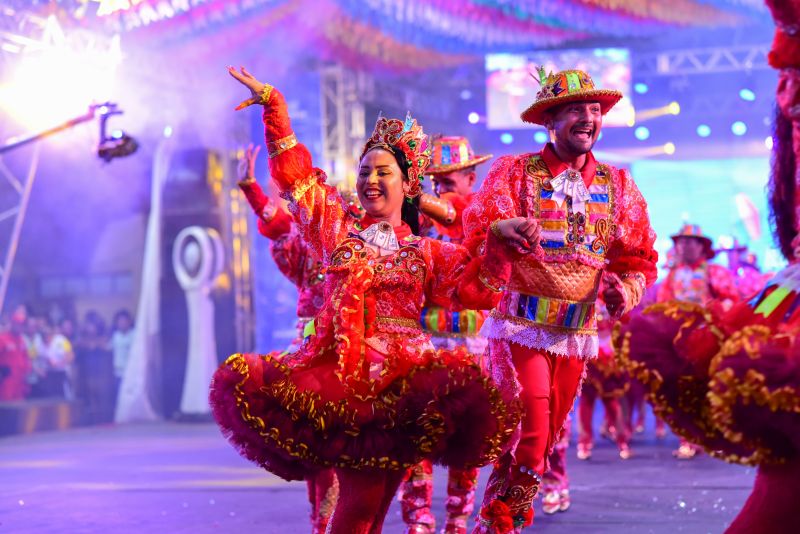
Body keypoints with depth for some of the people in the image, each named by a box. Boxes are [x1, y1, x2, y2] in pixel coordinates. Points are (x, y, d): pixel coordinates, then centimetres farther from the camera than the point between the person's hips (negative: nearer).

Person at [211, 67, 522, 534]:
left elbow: (473, 286, 6)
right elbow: (295, 173, 13)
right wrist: (273, 105, 7)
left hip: (403, 378, 1)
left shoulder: (428, 253, 17)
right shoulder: (338, 228, 16)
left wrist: (497, 246, -8)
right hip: (343, 373, -1)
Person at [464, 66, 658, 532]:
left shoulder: (617, 186, 7)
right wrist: (500, 229, -38)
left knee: (546, 439, 12)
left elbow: (640, 257, 10)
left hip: (577, 335, 5)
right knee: (528, 437, -12)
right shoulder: (514, 172, -4)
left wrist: (627, 288, -12)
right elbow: (474, 236, -15)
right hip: (520, 328, -4)